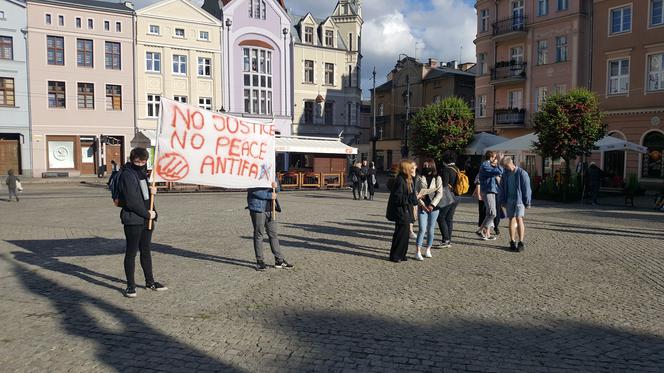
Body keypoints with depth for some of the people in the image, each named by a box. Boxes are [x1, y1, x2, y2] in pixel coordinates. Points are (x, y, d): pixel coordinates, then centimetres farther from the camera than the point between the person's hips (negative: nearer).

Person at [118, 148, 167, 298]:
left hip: (146, 219, 8)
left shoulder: (143, 172, 13)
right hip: (133, 220, -8)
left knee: (146, 251, 16)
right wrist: (147, 214, -13)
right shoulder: (127, 175, -13)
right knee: (131, 253, 2)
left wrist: (152, 190, 1)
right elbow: (132, 201, -19)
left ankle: (150, 282, 25)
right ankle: (130, 285, 11)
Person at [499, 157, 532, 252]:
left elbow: (527, 188, -7)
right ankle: (512, 242, 11)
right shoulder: (505, 174, 10)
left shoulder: (522, 173, -7)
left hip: (519, 200, -5)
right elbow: (502, 188, 13)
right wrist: (502, 201, 9)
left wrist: (527, 202, -9)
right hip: (509, 200, 5)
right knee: (511, 220, 6)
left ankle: (521, 243, -13)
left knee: (519, 219, -14)